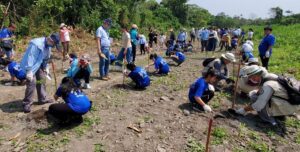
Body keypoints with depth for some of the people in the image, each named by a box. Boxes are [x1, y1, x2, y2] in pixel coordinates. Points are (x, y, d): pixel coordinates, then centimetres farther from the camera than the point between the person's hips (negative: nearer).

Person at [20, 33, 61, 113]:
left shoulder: (48, 45, -2)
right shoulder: (36, 44, -30)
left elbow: (46, 57, 10)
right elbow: (30, 57, -31)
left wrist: (45, 68, 14)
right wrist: (29, 71, -33)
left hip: (39, 65, 9)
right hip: (30, 65, -9)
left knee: (41, 80, 14)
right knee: (32, 83, -13)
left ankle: (43, 99, 30)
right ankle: (27, 103, -1)